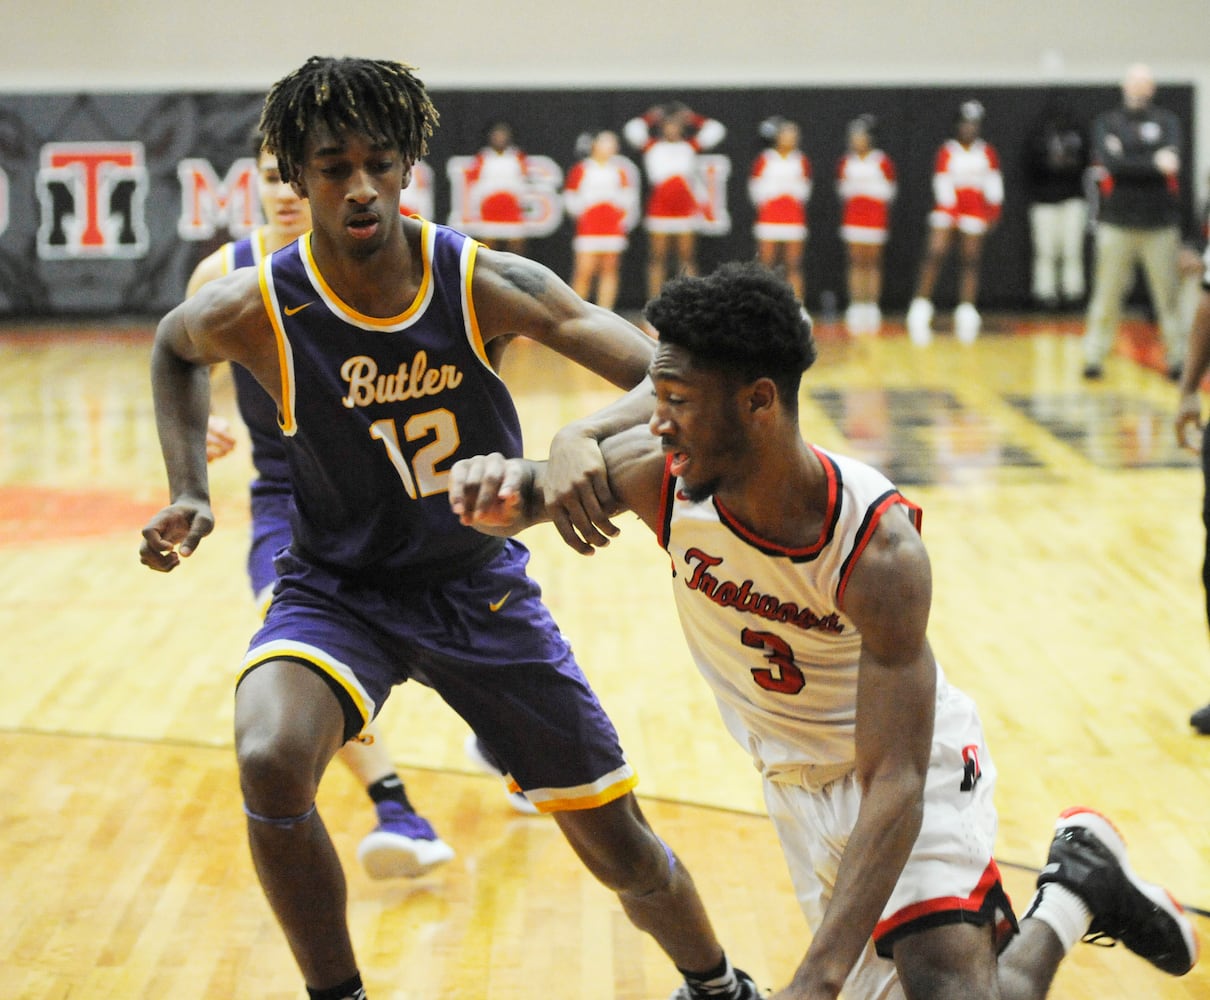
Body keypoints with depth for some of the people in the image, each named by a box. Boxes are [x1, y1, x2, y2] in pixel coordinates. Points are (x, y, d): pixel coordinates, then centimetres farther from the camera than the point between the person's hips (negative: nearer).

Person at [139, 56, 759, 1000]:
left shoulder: (486, 283, -19)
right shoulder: (256, 310, -18)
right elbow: (174, 346, 9)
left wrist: (585, 439, -44)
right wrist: (189, 493, -3)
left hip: (479, 583, 1)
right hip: (337, 591, -1)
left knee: (622, 850, 6)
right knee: (270, 763, -34)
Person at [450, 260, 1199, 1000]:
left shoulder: (878, 548, -33)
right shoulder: (660, 477, -21)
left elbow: (897, 784, -36)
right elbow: (532, 490, -2)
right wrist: (499, 490, -31)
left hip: (915, 762, -5)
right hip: (799, 781, 5)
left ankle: (1077, 886, 4)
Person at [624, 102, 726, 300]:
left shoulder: (690, 147, 10)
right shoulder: (652, 147, 7)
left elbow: (715, 131, 6)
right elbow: (633, 130, -4)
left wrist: (694, 118, 7)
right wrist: (650, 118, 3)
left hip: (685, 208, 1)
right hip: (659, 208, -1)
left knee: (687, 258, 1)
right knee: (657, 258, 0)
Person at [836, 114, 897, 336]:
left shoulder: (882, 162, -2)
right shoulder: (846, 162, 7)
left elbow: (890, 189, 1)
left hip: (875, 215, -2)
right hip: (853, 216, 2)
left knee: (873, 262, 0)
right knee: (856, 262, 0)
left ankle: (872, 306, 3)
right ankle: (856, 307, 1)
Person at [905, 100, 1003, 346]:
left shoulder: (988, 153, 10)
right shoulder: (946, 151, 3)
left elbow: (994, 184, 7)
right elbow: (942, 183, -1)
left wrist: (993, 212, -1)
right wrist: (949, 206, -10)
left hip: (975, 212, 2)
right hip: (948, 209, -2)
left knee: (970, 261, 2)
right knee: (934, 254, -13)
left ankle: (967, 311, 7)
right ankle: (921, 308, -12)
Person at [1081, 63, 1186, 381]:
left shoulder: (1167, 121, 10)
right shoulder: (1106, 122, 8)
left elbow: (1171, 159, -8)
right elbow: (1110, 163, -9)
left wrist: (1127, 161, -11)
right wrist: (1154, 164, -10)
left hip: (1160, 224, 0)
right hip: (1117, 222, 0)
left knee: (1168, 295, -1)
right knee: (1106, 296, -1)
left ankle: (1177, 358, 5)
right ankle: (1094, 358, 6)